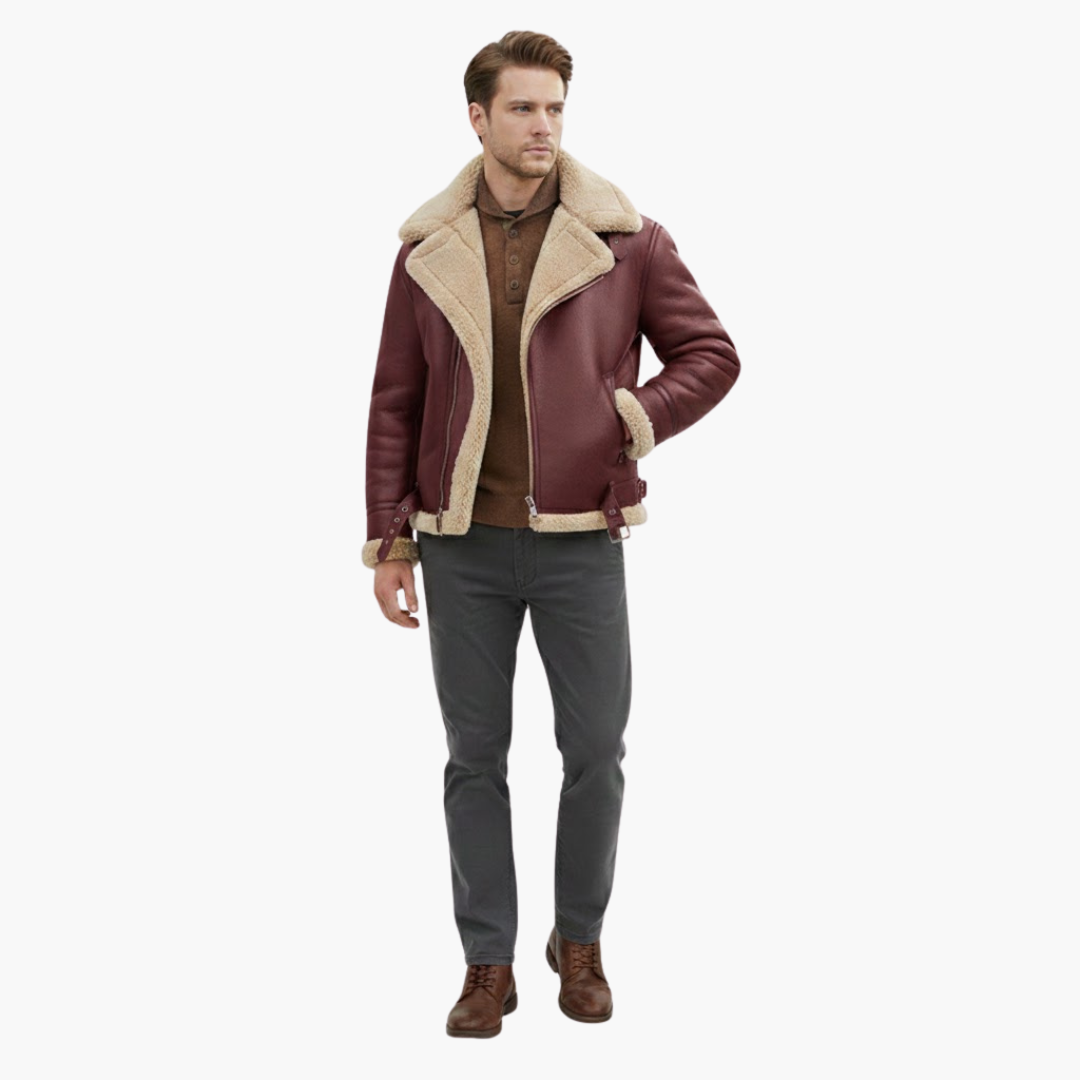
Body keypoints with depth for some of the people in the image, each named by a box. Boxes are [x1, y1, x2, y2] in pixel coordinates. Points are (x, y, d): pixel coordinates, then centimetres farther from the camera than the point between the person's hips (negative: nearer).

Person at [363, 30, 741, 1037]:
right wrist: (389, 539, 3)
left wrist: (631, 419, -10)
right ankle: (489, 964, 22)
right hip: (464, 546, 1)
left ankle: (580, 940, 29)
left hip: (581, 541, -1)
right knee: (474, 755, 8)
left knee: (595, 751, 7)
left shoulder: (625, 238, -1)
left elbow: (711, 353, 5)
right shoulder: (428, 248, 3)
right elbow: (395, 402, 6)